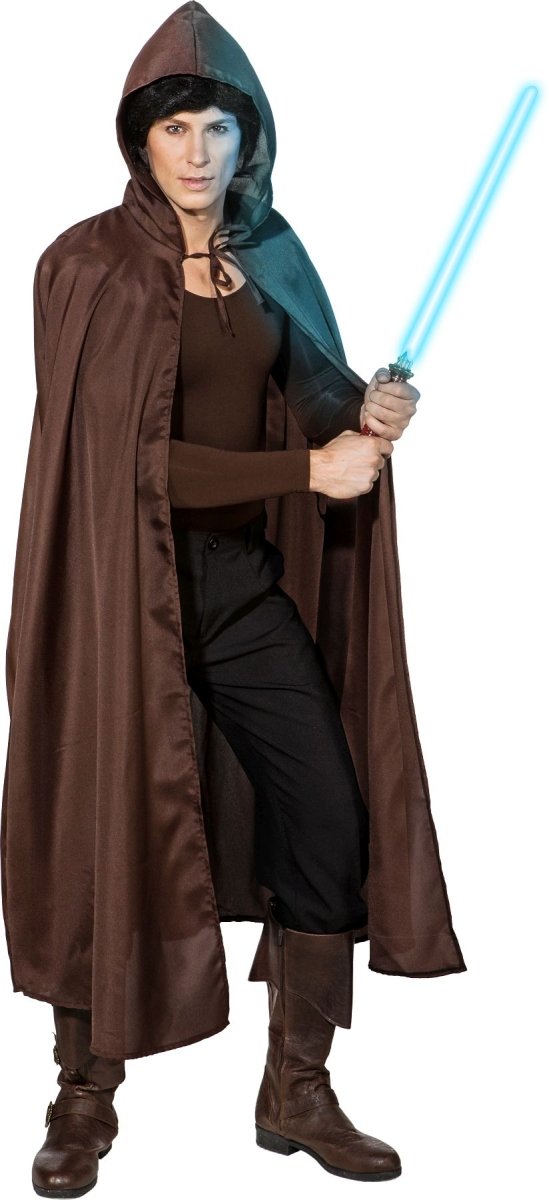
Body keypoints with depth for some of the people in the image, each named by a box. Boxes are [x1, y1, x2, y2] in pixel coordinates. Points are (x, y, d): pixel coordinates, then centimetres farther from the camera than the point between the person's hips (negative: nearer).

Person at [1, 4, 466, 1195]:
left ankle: (298, 1091, 17)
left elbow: (318, 392, 5)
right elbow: (122, 455, -17)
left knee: (329, 815, 1)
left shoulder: (269, 260, 8)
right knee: (110, 832, 2)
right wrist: (307, 469, -18)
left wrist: (371, 409, -19)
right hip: (125, 580, -5)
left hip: (243, 575, 5)